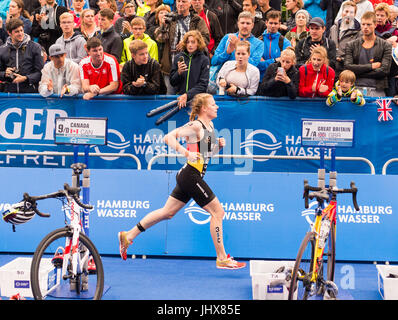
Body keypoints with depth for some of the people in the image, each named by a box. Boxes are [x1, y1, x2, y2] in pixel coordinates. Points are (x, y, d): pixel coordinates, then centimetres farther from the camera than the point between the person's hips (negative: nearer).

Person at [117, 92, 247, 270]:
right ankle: (222, 259, 2)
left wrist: (219, 144, 7)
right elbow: (169, 137, -21)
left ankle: (128, 236, 20)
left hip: (188, 176, 9)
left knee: (168, 212, 13)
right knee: (217, 211, -5)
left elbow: (208, 151, 27)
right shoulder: (196, 126, -13)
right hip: (191, 175, -9)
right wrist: (186, 153, -30)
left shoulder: (210, 126, 14)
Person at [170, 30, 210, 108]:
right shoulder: (178, 58, 7)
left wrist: (187, 95, -18)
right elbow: (172, 82, 11)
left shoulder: (204, 60, 0)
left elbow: (203, 85, -6)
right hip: (179, 96, 2)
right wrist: (179, 72, -9)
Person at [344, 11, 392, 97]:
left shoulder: (385, 45, 8)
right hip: (356, 89, 1)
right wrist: (371, 66, -6)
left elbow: (384, 70, -3)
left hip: (377, 90, -1)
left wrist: (357, 72, -4)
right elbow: (347, 67, -2)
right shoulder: (351, 45, 12)